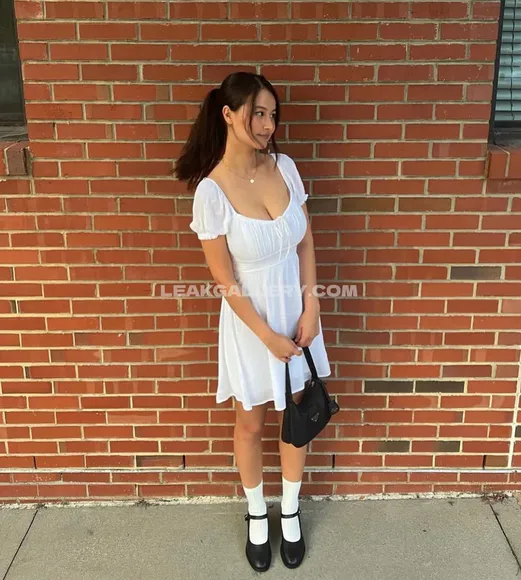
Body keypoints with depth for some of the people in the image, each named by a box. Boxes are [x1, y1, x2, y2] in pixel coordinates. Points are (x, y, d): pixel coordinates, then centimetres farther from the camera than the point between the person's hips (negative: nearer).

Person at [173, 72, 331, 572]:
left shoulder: (285, 167, -6)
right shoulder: (211, 191, -20)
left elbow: (305, 244, 1)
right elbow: (225, 280, -16)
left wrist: (310, 308, -6)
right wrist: (267, 335, -14)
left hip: (296, 312, 4)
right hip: (250, 321, -4)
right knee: (250, 423, 16)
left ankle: (290, 513, 40)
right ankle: (256, 515, 41)